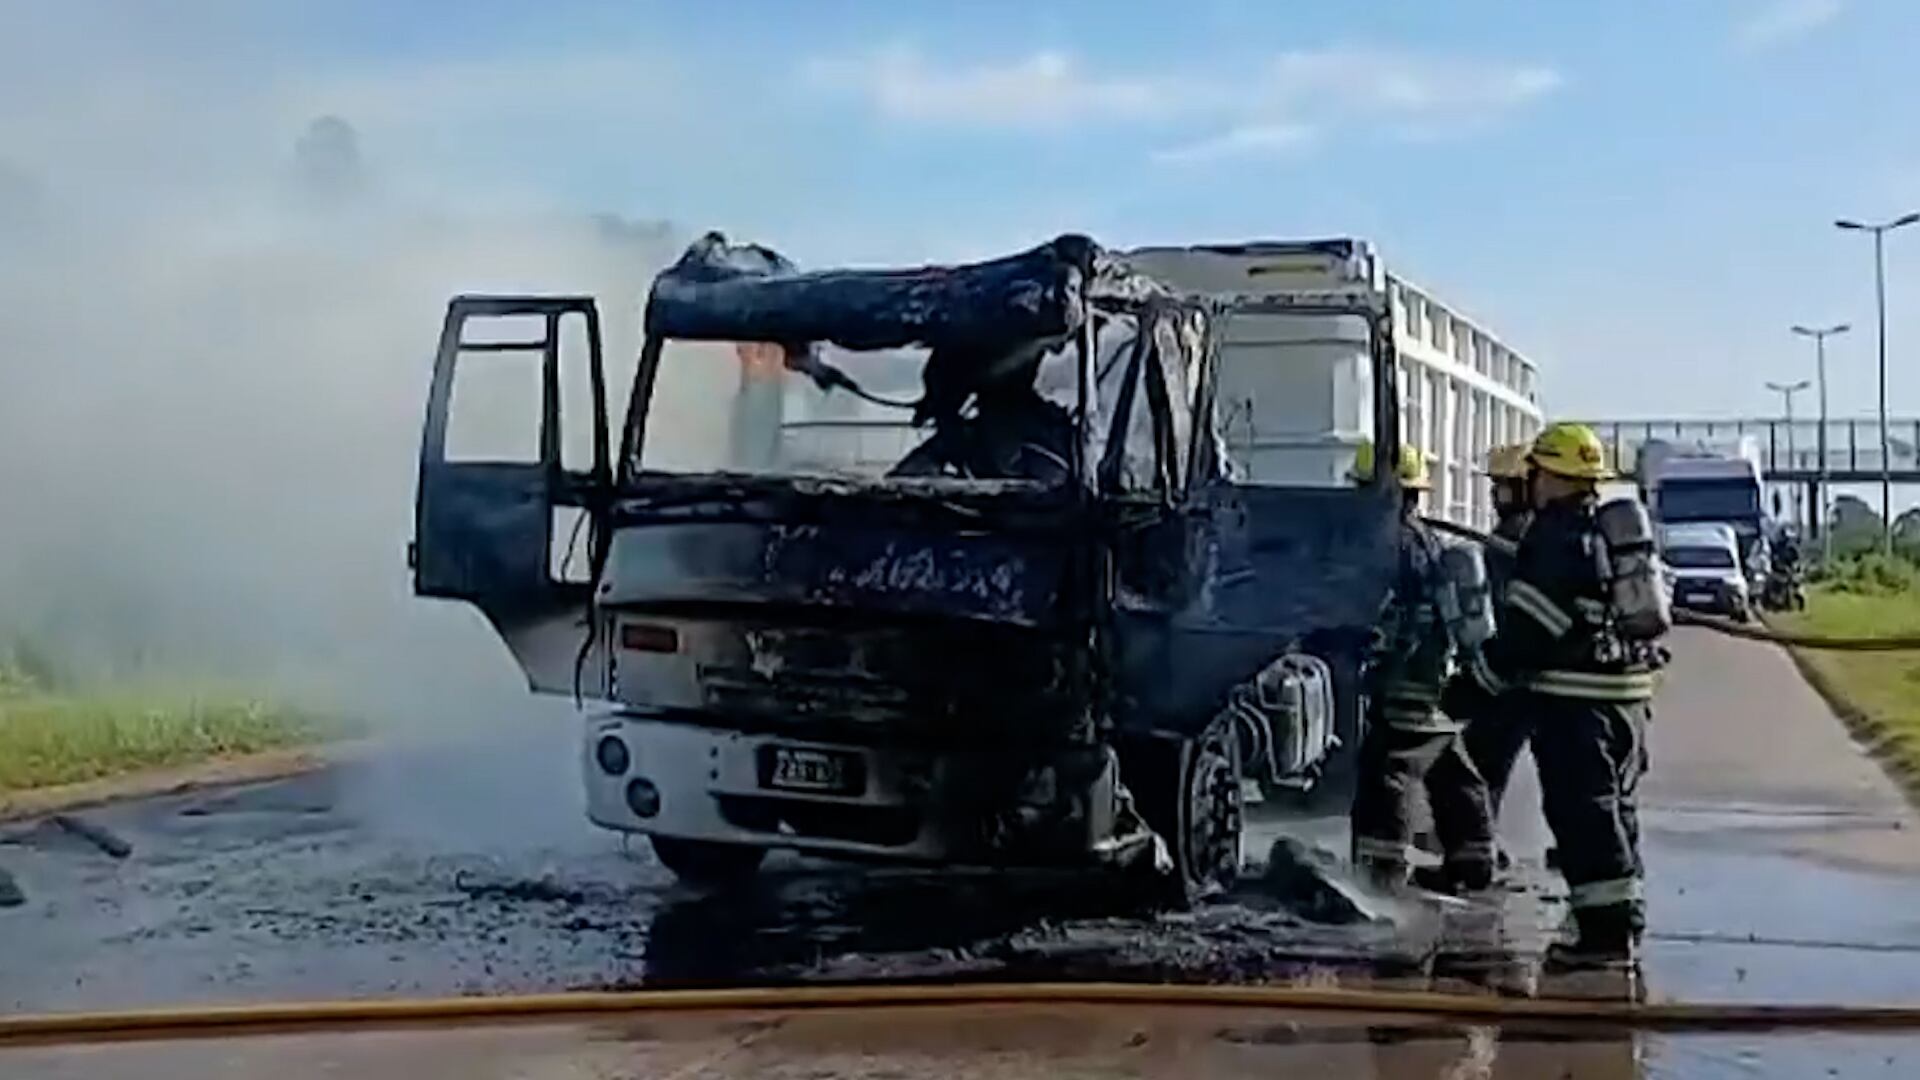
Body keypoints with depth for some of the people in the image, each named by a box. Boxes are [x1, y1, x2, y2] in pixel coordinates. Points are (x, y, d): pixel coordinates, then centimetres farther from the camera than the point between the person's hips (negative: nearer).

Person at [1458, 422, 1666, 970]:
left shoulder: (1555, 536, -13)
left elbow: (1527, 625, -17)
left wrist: (1482, 677, -8)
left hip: (1574, 698, -9)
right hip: (1626, 692, 10)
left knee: (1581, 811, -6)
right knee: (1614, 807, 15)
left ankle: (1603, 933, -7)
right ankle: (1624, 924, 22)